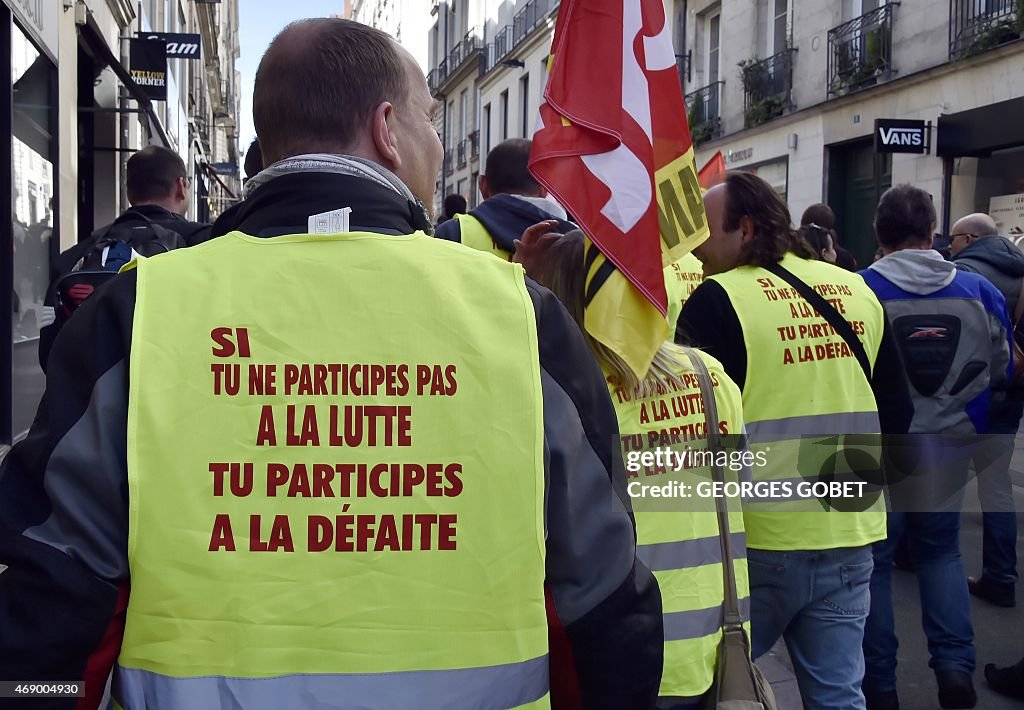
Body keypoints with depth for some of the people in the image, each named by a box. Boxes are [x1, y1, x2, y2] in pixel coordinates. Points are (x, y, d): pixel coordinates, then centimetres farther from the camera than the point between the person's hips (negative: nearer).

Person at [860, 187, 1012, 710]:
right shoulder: (978, 291, -5)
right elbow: (999, 369, 6)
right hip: (949, 447, 3)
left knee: (873, 559, 10)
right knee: (940, 550, 22)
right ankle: (955, 664, 11)